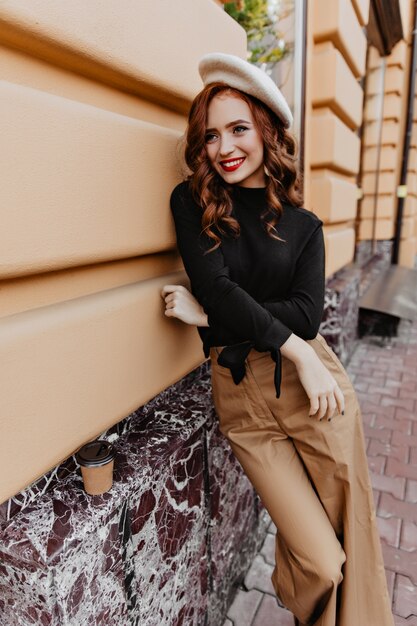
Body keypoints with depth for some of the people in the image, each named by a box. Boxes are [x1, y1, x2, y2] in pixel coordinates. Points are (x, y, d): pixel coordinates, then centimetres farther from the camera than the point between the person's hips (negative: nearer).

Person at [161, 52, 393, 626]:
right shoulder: (191, 202, 1)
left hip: (314, 385, 2)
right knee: (322, 566, 4)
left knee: (354, 538, 11)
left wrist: (210, 315, -12)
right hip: (241, 397, -1)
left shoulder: (302, 225, 5)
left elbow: (306, 315, -6)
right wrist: (295, 349, -14)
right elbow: (214, 287, -13)